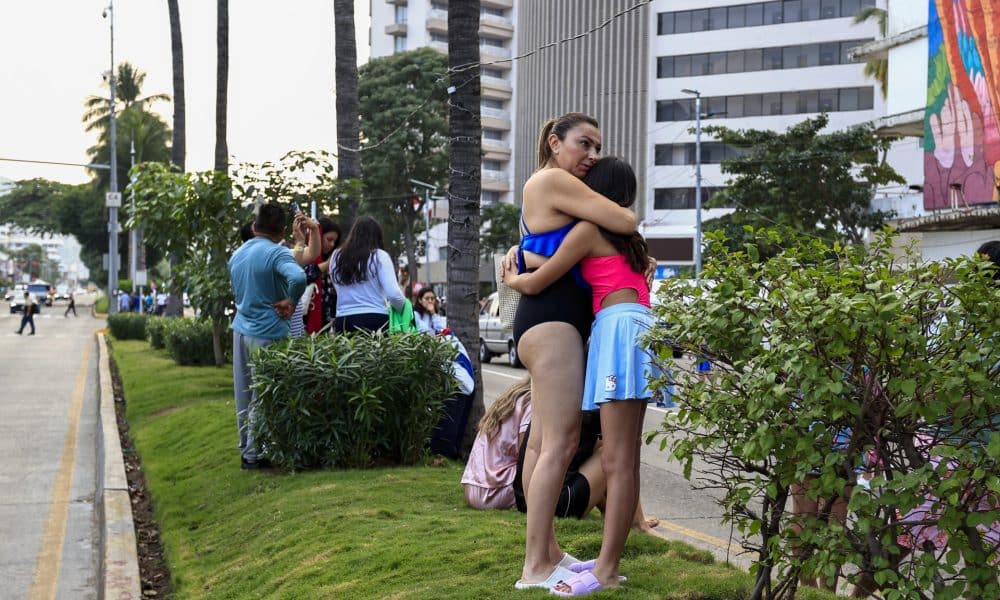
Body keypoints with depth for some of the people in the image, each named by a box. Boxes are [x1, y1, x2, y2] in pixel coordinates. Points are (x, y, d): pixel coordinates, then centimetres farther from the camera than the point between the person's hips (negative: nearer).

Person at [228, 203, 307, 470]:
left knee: (244, 395, 13)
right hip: (267, 332, -7)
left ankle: (245, 448, 22)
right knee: (262, 397, -1)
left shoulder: (237, 255, 12)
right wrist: (290, 301, -13)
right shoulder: (276, 253, -13)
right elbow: (298, 277, -31)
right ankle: (253, 455, 2)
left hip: (241, 327, 8)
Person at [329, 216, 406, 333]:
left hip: (343, 322, 4)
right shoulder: (379, 256, -1)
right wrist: (403, 308, 8)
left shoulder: (336, 257, 10)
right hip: (375, 320, -3)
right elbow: (393, 294, -9)